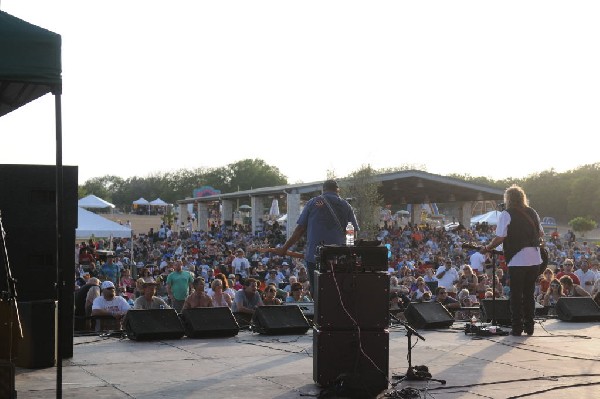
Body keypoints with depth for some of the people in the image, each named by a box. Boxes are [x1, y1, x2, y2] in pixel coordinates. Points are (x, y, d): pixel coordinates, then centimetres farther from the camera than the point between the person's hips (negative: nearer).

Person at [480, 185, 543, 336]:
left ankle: (517, 328, 1)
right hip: (535, 259, 5)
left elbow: (500, 237, -12)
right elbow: (541, 233, 19)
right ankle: (529, 326, 16)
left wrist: (487, 248, 1)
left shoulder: (506, 214, -6)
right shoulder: (532, 212, 10)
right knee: (529, 294, 14)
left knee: (516, 295, 2)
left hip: (517, 260, -5)